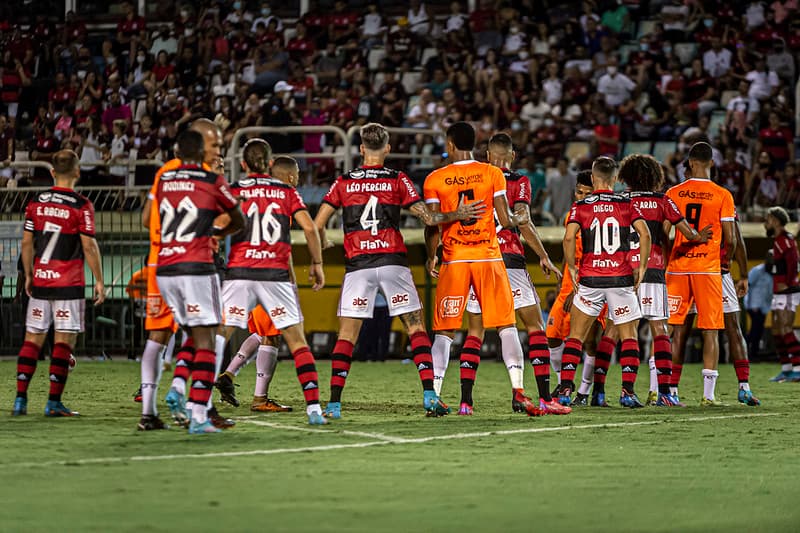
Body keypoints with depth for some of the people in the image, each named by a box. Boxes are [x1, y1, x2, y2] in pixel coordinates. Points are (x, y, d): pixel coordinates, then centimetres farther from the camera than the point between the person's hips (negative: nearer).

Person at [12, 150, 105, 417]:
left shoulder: (35, 202, 4)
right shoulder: (81, 205, -9)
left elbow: (27, 243, 8)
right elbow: (89, 246, -9)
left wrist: (28, 275, 19)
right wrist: (99, 281, -2)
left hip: (40, 281, 4)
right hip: (69, 284, -4)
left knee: (33, 338, 8)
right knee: (64, 341, 0)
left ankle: (20, 399, 4)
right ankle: (54, 402, -2)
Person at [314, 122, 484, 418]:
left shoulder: (343, 182, 6)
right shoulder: (398, 180, 3)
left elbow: (318, 224, 5)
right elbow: (429, 218, -1)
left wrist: (323, 243, 25)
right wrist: (458, 214, 10)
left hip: (357, 265, 1)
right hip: (392, 261, 0)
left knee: (347, 333, 3)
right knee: (415, 327, 6)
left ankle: (334, 403, -6)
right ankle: (429, 395, -6)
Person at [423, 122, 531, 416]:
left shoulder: (435, 179, 0)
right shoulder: (492, 174, 0)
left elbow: (434, 226, -1)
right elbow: (506, 220, -3)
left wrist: (431, 258, 14)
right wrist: (519, 218, 19)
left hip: (454, 261, 0)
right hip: (488, 257, 0)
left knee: (444, 331, 5)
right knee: (506, 326, 6)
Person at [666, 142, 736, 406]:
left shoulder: (673, 193, 3)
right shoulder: (722, 196, -3)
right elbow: (730, 239, -4)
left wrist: (665, 262, 18)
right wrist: (726, 258, 16)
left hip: (677, 266, 2)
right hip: (708, 268, -2)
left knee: (677, 331, 8)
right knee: (710, 331, 1)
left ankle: (671, 391, 5)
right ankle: (708, 393, -5)